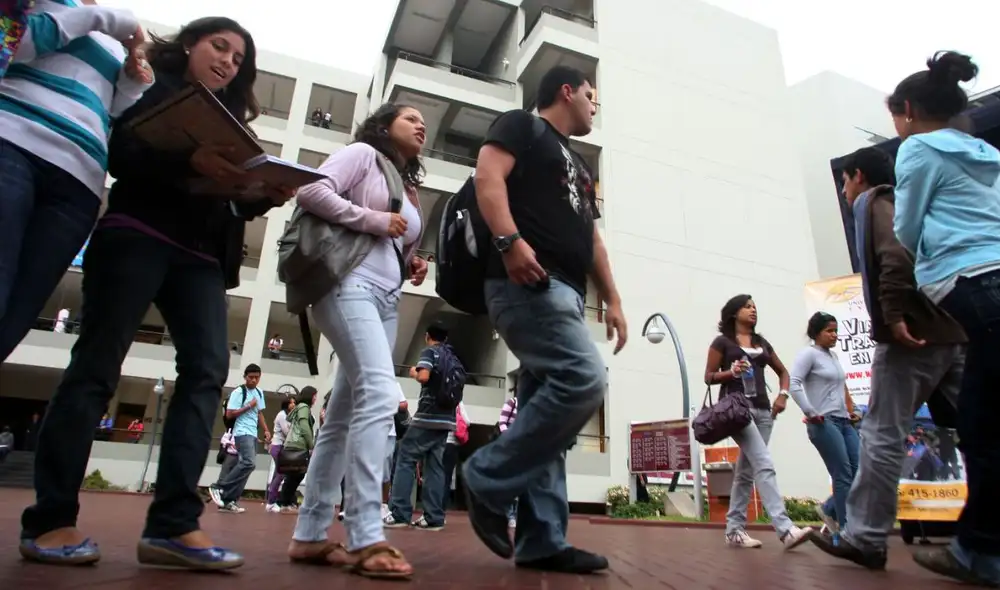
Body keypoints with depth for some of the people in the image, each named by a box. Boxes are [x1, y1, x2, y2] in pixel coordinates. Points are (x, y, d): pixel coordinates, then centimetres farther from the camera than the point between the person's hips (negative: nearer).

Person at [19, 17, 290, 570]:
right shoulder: (150, 87, 11)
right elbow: (115, 149, -7)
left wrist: (269, 194, -3)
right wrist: (188, 162, -23)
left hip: (201, 255, 5)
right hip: (136, 235, -5)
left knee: (207, 368, -11)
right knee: (98, 362, -5)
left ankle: (173, 524, -11)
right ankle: (50, 519, 3)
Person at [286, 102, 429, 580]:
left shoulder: (409, 187, 28)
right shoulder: (363, 153, 7)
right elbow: (311, 191, -8)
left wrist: (413, 265, 9)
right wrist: (373, 220, -10)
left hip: (386, 300, 8)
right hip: (351, 284, -8)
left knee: (343, 416, 5)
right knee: (380, 394, -25)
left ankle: (309, 535, 12)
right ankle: (366, 539, -25)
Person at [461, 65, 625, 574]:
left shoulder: (578, 165, 33)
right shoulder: (522, 126, 9)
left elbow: (592, 239, 29)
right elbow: (487, 176, -9)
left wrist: (613, 300, 19)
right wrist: (510, 241, -26)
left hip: (563, 290, 9)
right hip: (528, 281, -9)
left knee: (545, 407, 3)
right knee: (584, 381, -22)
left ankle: (542, 539, 6)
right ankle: (487, 479, -9)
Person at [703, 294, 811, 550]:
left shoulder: (762, 343, 19)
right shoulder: (722, 342, 3)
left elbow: (782, 371, 27)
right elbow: (708, 377, 2)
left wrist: (783, 394, 8)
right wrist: (731, 371, -16)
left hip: (762, 409, 6)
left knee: (746, 471, 7)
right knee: (764, 465, -19)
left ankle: (734, 529, 14)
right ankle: (785, 529, -22)